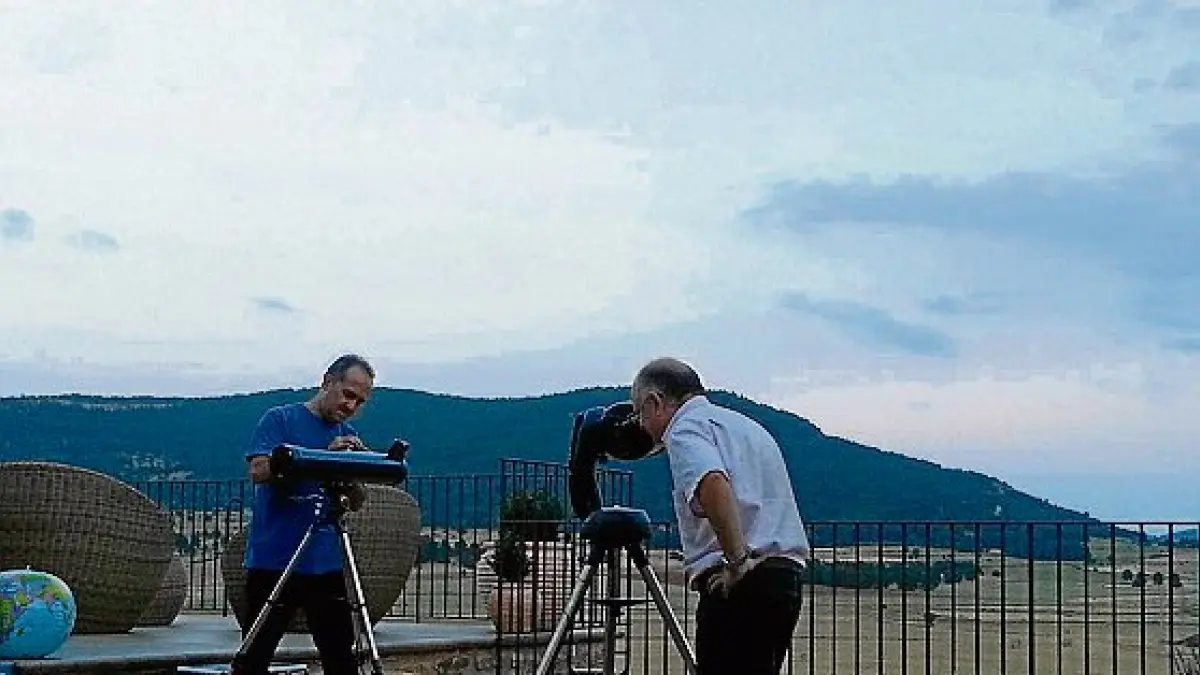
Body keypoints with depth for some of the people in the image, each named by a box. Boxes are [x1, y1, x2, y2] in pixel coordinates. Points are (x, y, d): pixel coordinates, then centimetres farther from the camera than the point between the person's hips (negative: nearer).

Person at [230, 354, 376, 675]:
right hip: (274, 562, -5)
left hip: (326, 565, 5)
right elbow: (259, 470, -17)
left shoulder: (349, 436, 14)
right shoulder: (280, 419, -1)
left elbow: (356, 504, 12)